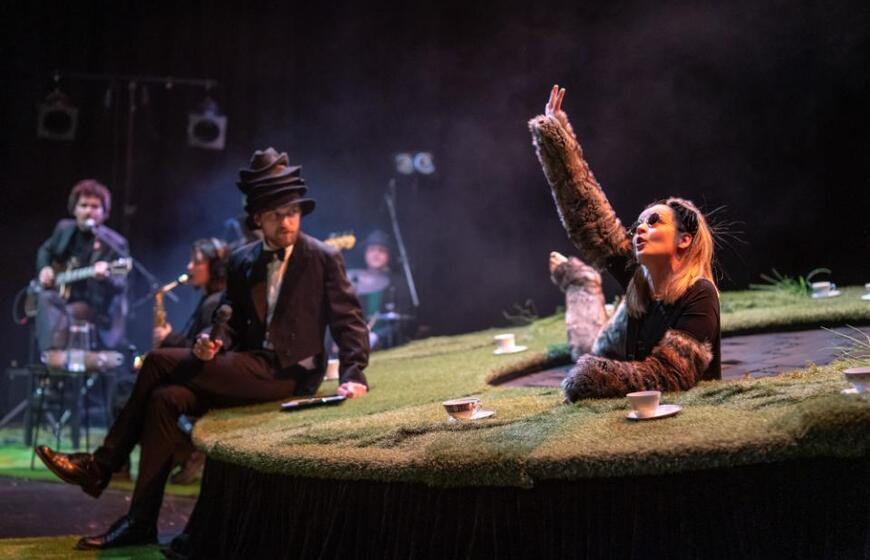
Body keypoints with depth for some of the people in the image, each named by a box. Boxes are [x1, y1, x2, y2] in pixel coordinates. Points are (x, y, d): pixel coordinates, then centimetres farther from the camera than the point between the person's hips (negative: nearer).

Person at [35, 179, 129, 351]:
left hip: (96, 307, -5)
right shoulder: (64, 229, 4)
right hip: (63, 297, 5)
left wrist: (106, 277, -43)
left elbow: (119, 286, -19)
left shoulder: (115, 244, -13)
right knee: (46, 298, -29)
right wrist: (44, 269, 3)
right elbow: (45, 250, 25)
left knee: (64, 315, -35)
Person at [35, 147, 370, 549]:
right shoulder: (241, 263, 15)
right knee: (166, 398, -21)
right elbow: (231, 324, 16)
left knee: (159, 362, -19)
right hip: (250, 369, 6)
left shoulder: (324, 259, 0)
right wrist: (212, 343, -8)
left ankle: (102, 465, -9)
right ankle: (140, 523, -18)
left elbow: (349, 321, -2)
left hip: (288, 375, -6)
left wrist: (353, 375, -16)